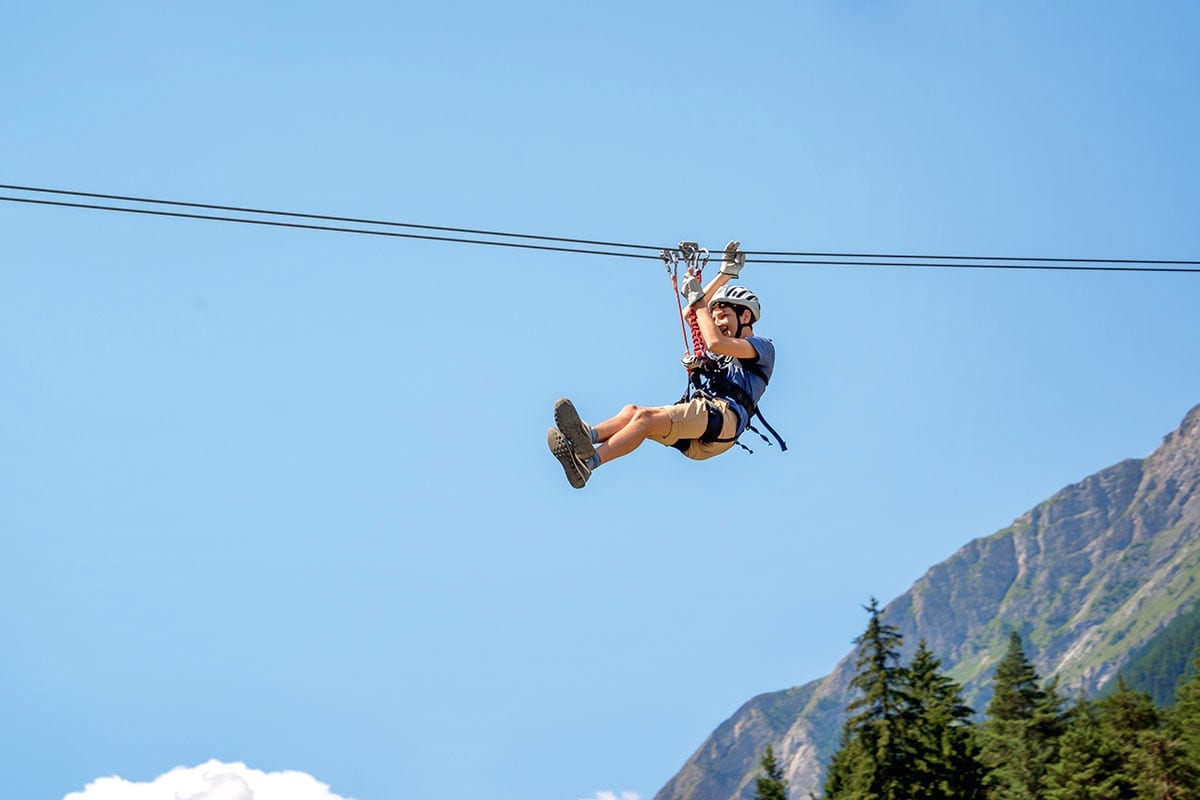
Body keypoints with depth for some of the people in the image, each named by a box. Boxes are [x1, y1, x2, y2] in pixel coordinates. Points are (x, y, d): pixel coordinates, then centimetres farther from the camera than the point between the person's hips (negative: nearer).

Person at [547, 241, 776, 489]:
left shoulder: (763, 347, 9)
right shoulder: (729, 349, 35)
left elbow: (715, 343, -9)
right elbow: (692, 314, 35)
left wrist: (698, 300, 0)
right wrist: (725, 274, 33)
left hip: (723, 416, -8)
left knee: (647, 417, -30)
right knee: (632, 411, -19)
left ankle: (588, 462, -49)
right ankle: (587, 435, -48)